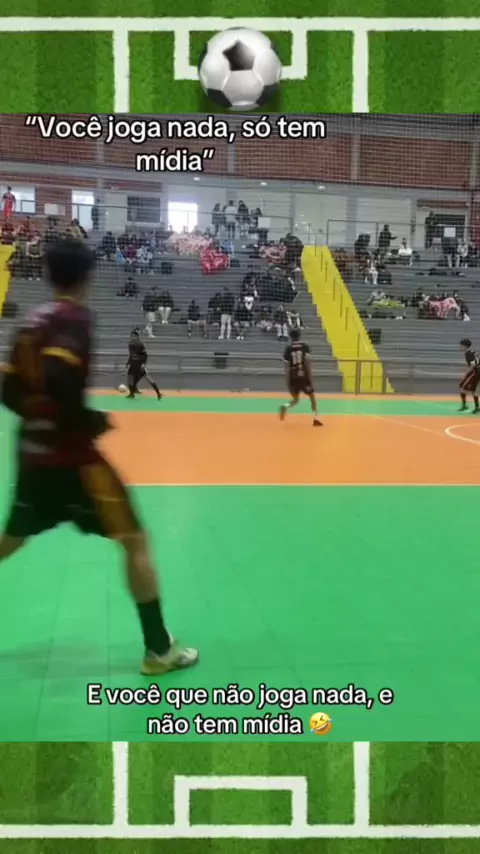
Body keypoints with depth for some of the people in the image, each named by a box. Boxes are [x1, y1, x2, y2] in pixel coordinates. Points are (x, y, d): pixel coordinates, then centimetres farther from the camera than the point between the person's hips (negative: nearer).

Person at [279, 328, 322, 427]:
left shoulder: (288, 348, 4)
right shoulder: (305, 346, -1)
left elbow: (287, 366, 2)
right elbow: (307, 361, -11)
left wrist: (288, 381, 7)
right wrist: (310, 376, -9)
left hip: (293, 377, 2)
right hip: (303, 375, -2)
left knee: (295, 399, 15)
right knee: (312, 395, 16)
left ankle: (286, 406, -17)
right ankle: (315, 418, 8)